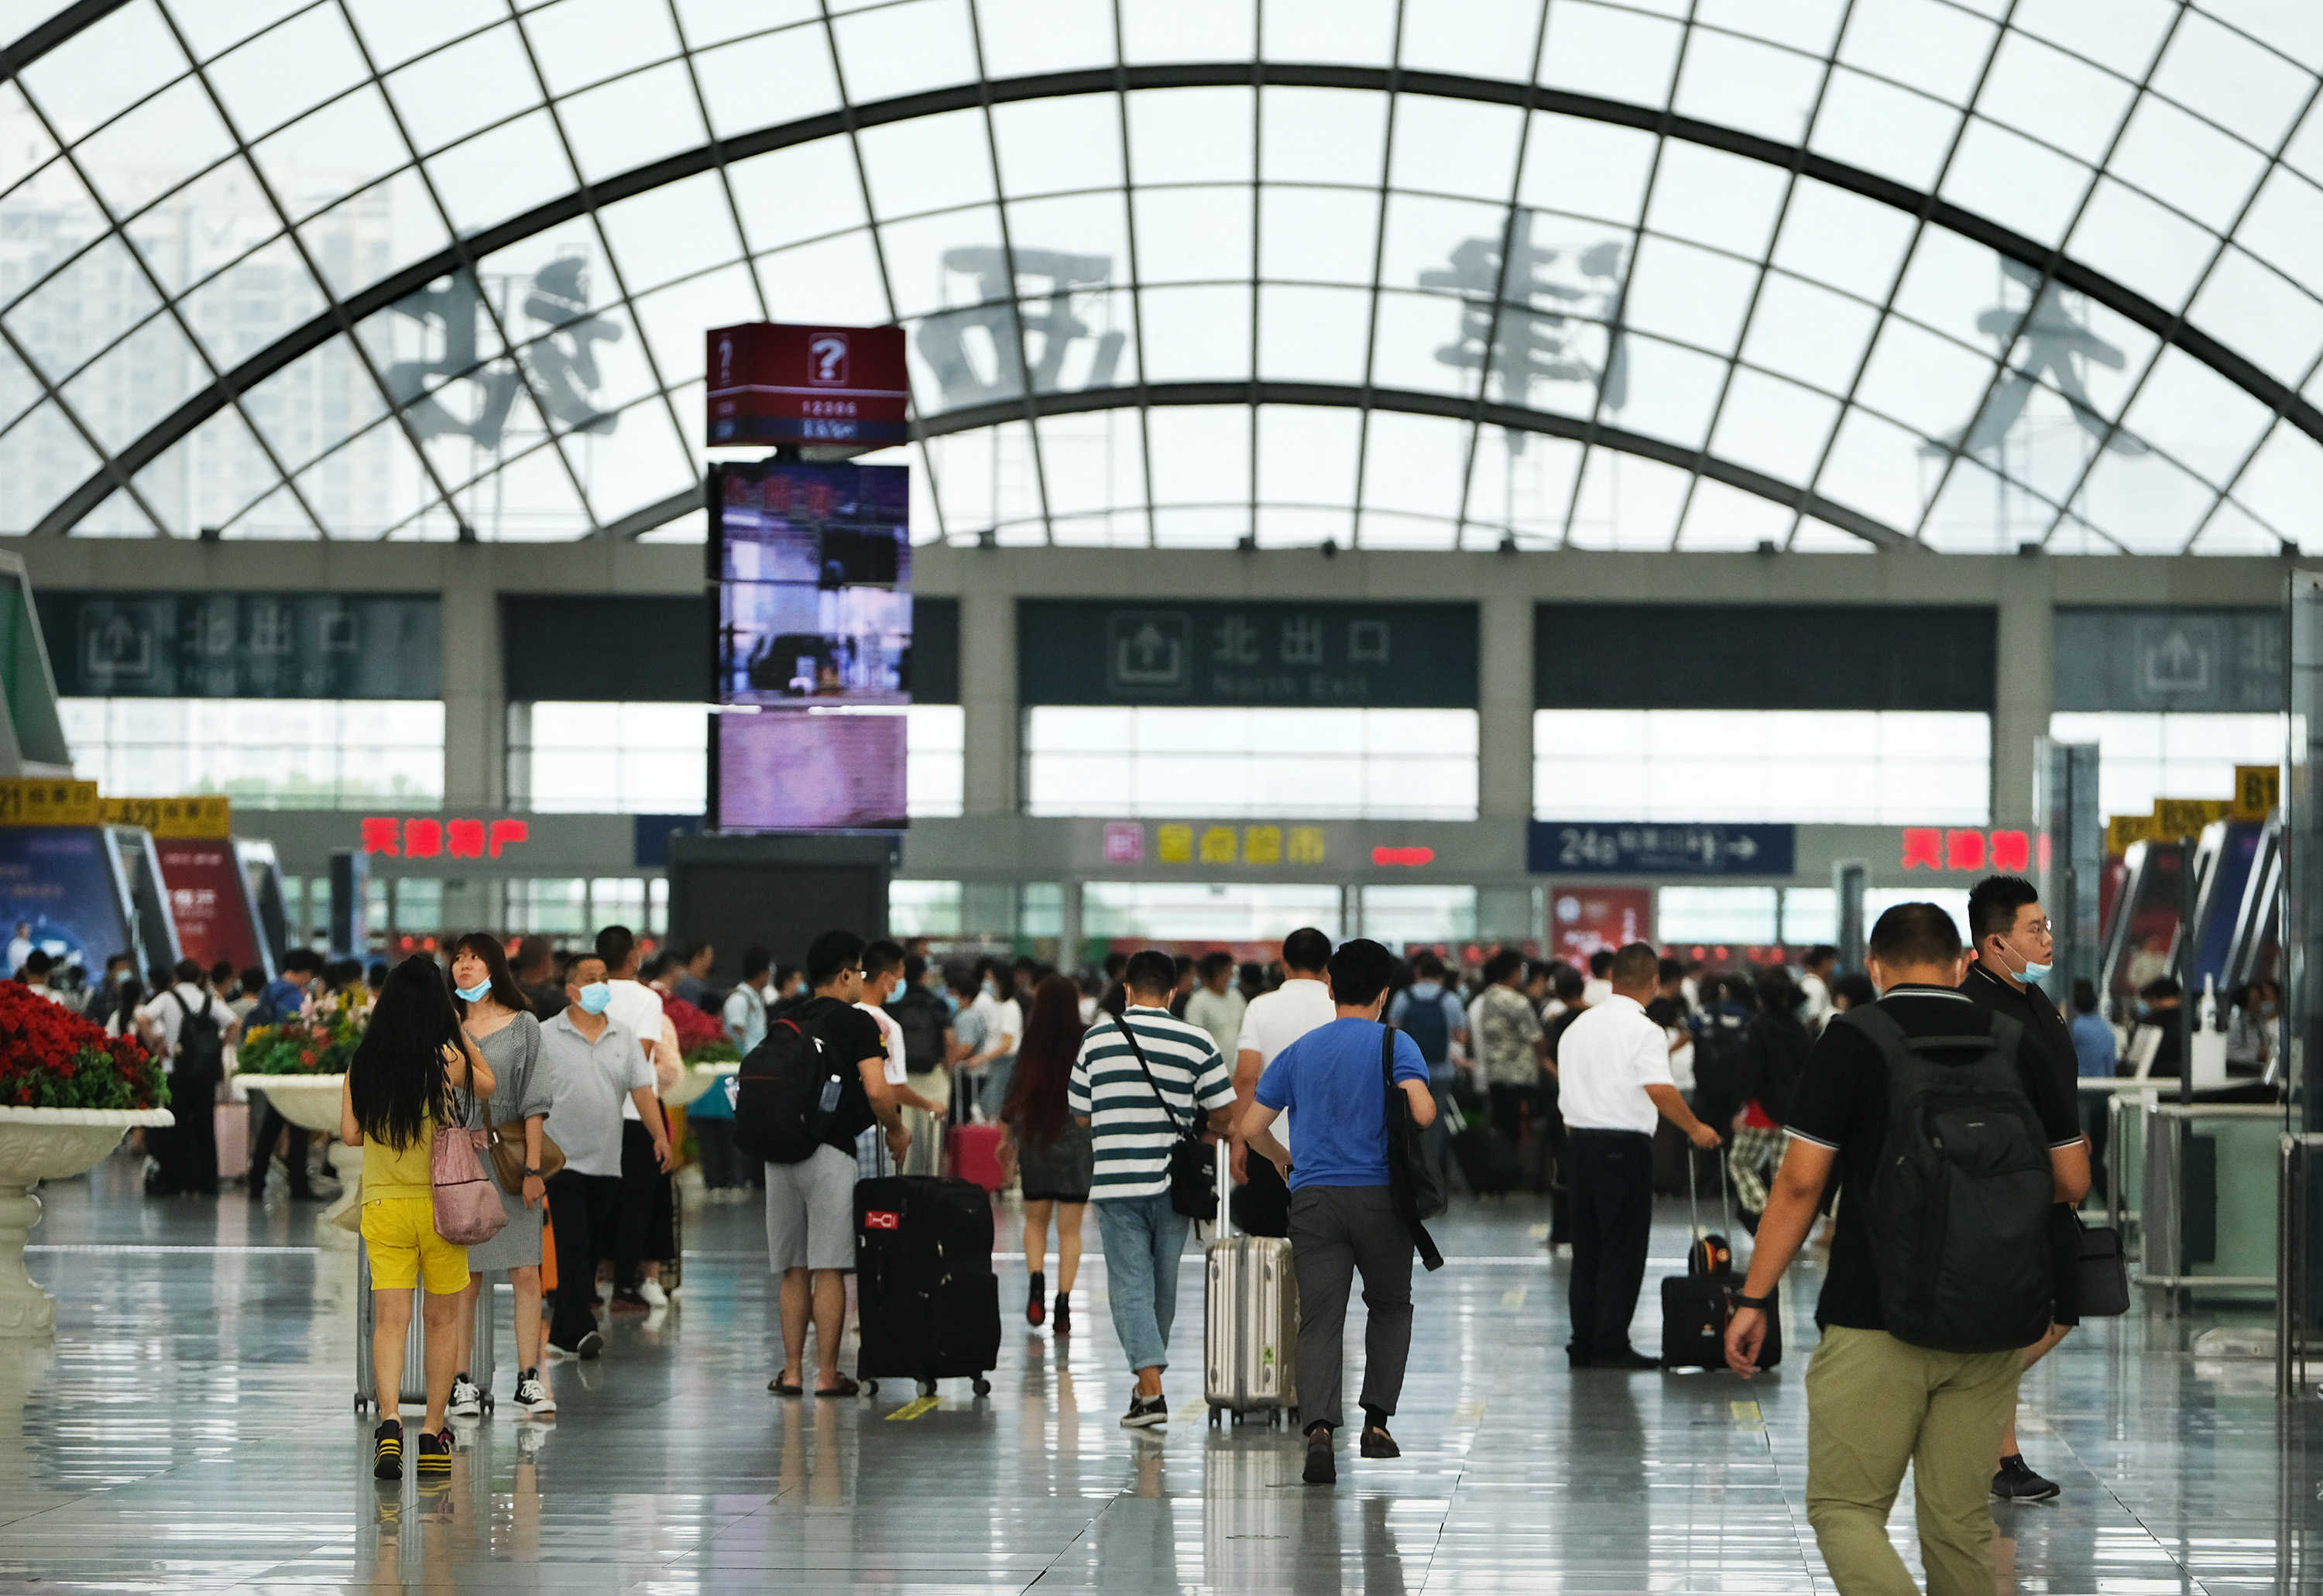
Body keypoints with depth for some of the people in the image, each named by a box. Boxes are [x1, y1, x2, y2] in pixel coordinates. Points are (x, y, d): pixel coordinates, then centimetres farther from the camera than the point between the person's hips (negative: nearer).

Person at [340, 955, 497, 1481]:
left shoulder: (362, 1065, -4)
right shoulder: (445, 1060, -10)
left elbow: (350, 1133, 2)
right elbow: (489, 1083, 8)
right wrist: (460, 1033, 15)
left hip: (382, 1203, 1)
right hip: (438, 1202, -1)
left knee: (390, 1319, -2)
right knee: (441, 1320, 11)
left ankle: (389, 1422, -22)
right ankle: (433, 1434, 15)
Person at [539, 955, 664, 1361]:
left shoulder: (624, 1037, 11)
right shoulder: (546, 1036, 0)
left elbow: (642, 1090, 7)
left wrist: (660, 1136, -6)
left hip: (607, 1165, 4)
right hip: (564, 1160, -4)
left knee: (592, 1250, 9)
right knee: (573, 1248, -13)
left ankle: (562, 1335, 20)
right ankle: (581, 1330, -19)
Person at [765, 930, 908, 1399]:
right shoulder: (856, 1023, -4)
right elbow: (876, 1091, -13)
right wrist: (896, 1131, 4)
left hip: (779, 1151, 6)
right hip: (830, 1150, -5)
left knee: (794, 1270, 10)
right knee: (829, 1269, -2)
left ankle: (792, 1371, 8)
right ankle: (827, 1374, -2)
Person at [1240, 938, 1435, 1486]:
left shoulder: (1299, 1052, 10)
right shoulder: (1395, 1045, -2)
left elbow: (1251, 1127, 9)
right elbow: (1422, 1111, -18)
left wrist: (1282, 1160, 29)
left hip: (1313, 1198, 2)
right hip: (1380, 1196, -2)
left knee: (1320, 1321, -3)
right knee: (1391, 1306, 20)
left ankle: (1319, 1429, -24)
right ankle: (1376, 1422, 12)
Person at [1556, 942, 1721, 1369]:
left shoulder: (1577, 1027, 13)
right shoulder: (1643, 1031, -11)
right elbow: (1660, 1091, -22)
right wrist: (1694, 1129, -12)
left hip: (1579, 1139, 7)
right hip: (1624, 1146, -7)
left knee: (1587, 1247, 12)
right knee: (1623, 1249, -2)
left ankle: (1584, 1343, 14)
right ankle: (1611, 1346, -4)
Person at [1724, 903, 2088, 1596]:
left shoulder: (1851, 1039, -5)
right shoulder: (2019, 1043, 6)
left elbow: (1800, 1181, -9)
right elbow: (2072, 1181, 8)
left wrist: (1754, 1299, -2)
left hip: (1875, 1323, -4)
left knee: (1844, 1509, -1)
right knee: (1960, 1519, 12)